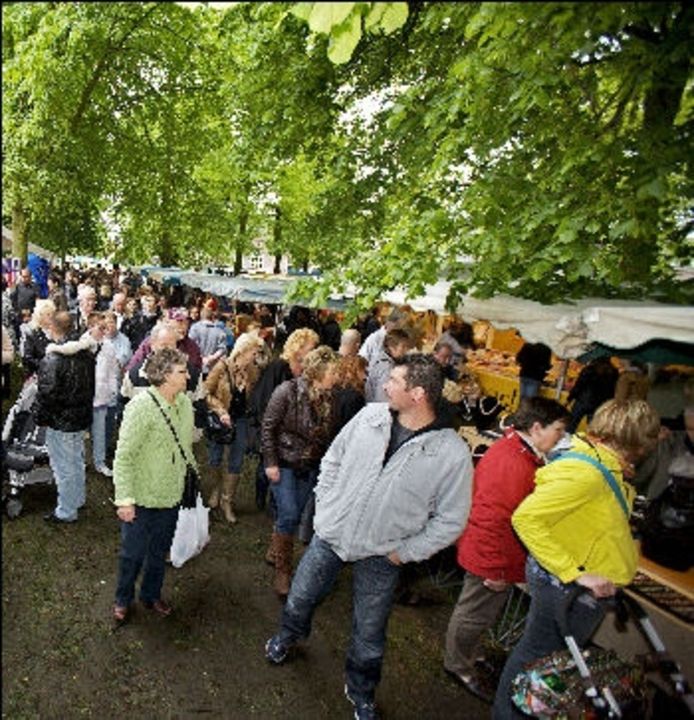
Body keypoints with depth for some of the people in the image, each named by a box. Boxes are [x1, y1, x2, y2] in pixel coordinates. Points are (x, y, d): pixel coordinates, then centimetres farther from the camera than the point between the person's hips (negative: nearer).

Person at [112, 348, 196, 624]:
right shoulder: (141, 407, -23)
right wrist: (124, 499, -21)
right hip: (142, 498, -5)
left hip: (171, 496, 6)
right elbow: (123, 456, -21)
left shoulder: (185, 403, -4)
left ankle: (151, 595, 45)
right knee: (133, 553, 14)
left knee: (160, 551, 23)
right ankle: (122, 599, 39)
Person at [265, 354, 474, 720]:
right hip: (330, 534, 3)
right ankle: (289, 635, 58)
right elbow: (334, 457, 5)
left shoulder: (453, 453, -21)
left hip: (380, 556, -3)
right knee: (300, 597, 23)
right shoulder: (371, 415, -11)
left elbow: (450, 519, -11)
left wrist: (404, 552, -10)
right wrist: (324, 505, 2)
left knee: (369, 633, 16)